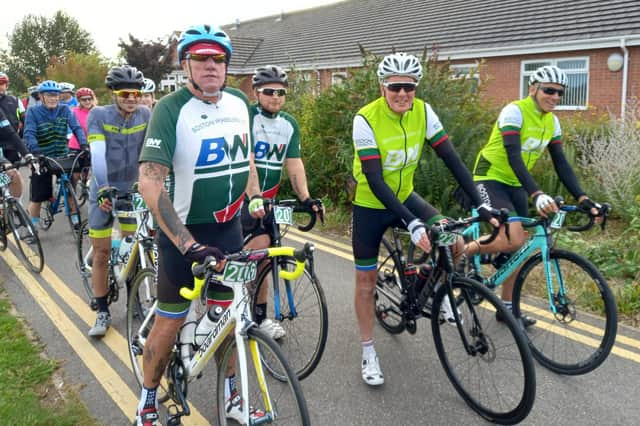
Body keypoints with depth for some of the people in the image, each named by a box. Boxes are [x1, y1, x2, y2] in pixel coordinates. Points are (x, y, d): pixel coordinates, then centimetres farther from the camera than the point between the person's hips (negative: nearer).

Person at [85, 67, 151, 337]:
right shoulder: (98, 115, -12)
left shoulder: (145, 116, -5)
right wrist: (104, 188, -38)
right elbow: (98, 153, -25)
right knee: (101, 254, 3)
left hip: (131, 191, 2)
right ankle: (102, 313, 15)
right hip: (104, 191, -2)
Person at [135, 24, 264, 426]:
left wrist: (256, 197, 9)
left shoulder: (240, 102, 0)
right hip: (184, 233, -5)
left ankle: (229, 390, 35)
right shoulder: (170, 109, -18)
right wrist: (189, 245, -32)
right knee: (170, 322, 5)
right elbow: (149, 183, -26)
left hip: (229, 228, 5)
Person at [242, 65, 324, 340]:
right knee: (260, 245, -17)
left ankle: (260, 316, 20)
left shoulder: (289, 124, 6)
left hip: (266, 198, 5)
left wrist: (305, 198, -12)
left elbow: (294, 164, 1)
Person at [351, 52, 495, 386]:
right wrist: (412, 224, -37)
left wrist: (481, 204, -22)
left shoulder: (423, 112, -13)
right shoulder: (366, 119, -25)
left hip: (404, 196, 4)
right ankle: (368, 353, 21)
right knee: (366, 281, 4)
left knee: (452, 239, -19)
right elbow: (375, 181, -29)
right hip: (370, 205, -3)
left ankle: (443, 296, 11)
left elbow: (452, 159, -12)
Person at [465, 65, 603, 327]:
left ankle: (507, 308, 20)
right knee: (514, 240, -26)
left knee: (517, 246, 7)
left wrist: (582, 198, -9)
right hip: (491, 179, -8)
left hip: (515, 185, 8)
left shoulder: (552, 122, 4)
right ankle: (462, 251, -2)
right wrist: (536, 194, -41)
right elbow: (513, 157, -30)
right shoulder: (514, 111, -19)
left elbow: (561, 163, 2)